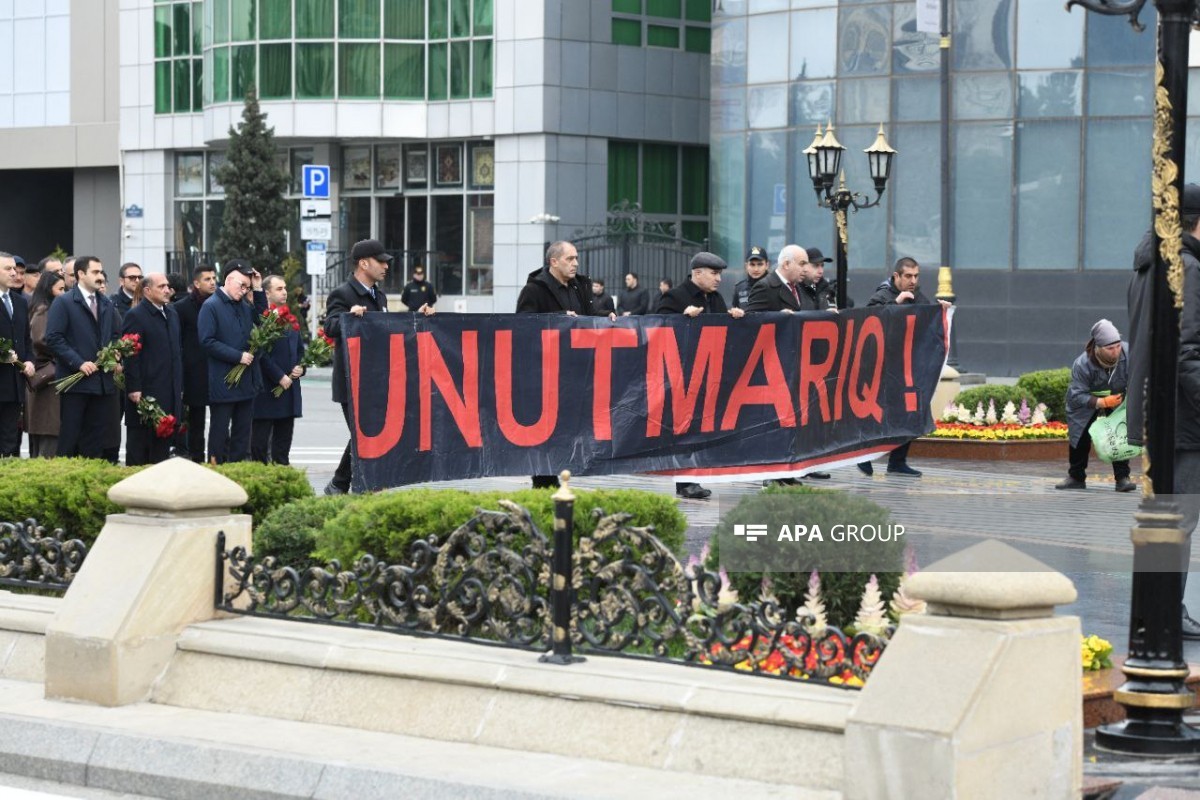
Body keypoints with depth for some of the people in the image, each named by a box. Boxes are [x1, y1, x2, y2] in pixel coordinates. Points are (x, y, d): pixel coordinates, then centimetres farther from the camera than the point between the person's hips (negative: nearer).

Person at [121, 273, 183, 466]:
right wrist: (134, 389, -18)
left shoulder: (171, 313, 15)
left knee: (163, 444, 9)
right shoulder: (136, 316, -9)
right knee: (139, 443, -1)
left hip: (169, 394, 7)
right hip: (145, 394, -7)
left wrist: (179, 385, 16)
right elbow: (131, 356, -14)